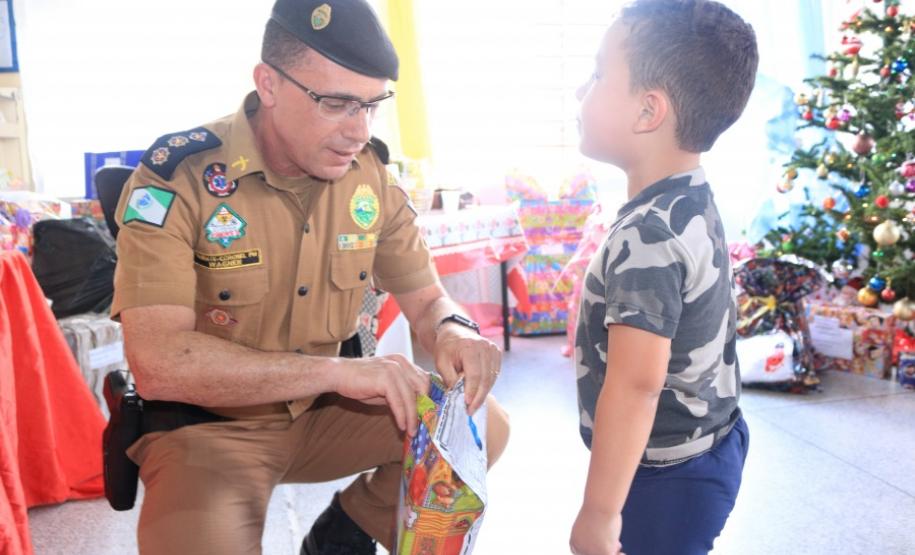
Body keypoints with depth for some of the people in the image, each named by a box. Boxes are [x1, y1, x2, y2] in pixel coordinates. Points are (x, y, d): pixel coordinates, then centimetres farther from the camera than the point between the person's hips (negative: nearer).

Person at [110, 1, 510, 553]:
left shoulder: (371, 174, -6)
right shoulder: (177, 177, -21)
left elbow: (426, 299, 3)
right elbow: (158, 362, -30)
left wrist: (453, 332, -22)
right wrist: (336, 370, -35)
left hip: (322, 412, 5)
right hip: (207, 425, -5)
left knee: (483, 426, -6)